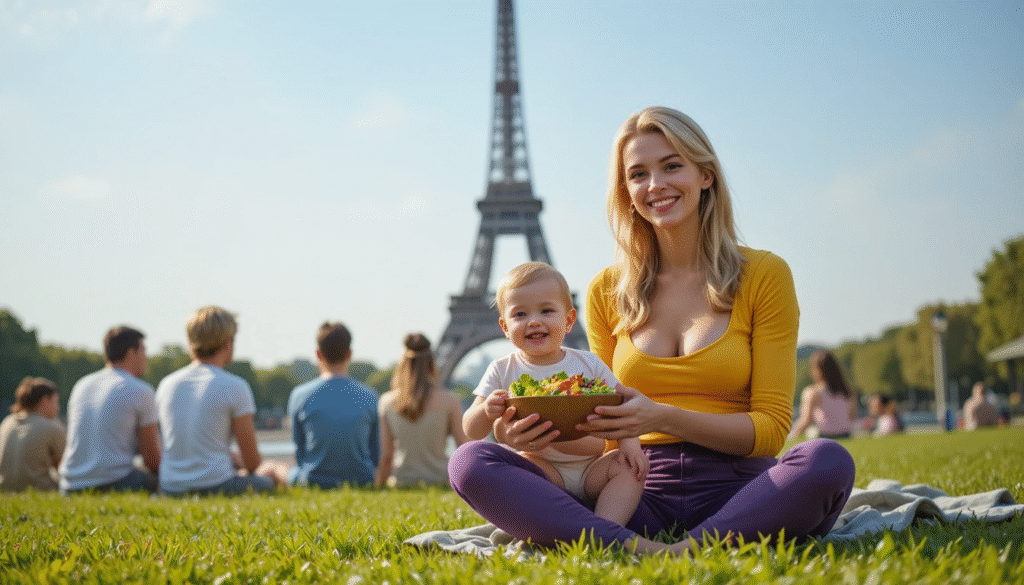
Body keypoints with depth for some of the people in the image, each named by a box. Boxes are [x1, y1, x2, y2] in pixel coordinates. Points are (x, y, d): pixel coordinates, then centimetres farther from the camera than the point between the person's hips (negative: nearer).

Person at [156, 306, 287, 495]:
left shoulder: (166, 385, 5)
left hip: (170, 488, 6)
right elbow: (252, 461, -5)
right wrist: (244, 470, 18)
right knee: (274, 471, 23)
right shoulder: (235, 387, -11)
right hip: (217, 486, -6)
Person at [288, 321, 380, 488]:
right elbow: (377, 456, 3)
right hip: (361, 482, 0)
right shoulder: (370, 397, -4)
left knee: (292, 473, 31)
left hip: (314, 481, 0)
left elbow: (300, 454, 3)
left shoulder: (299, 395, -5)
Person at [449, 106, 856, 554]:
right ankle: (639, 548, -35)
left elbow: (771, 427, 0)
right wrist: (545, 430, -8)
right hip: (640, 499, 2)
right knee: (470, 462, -20)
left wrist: (664, 418, -17)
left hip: (736, 493, -2)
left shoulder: (763, 276, 5)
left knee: (828, 461, -35)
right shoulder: (606, 292, 13)